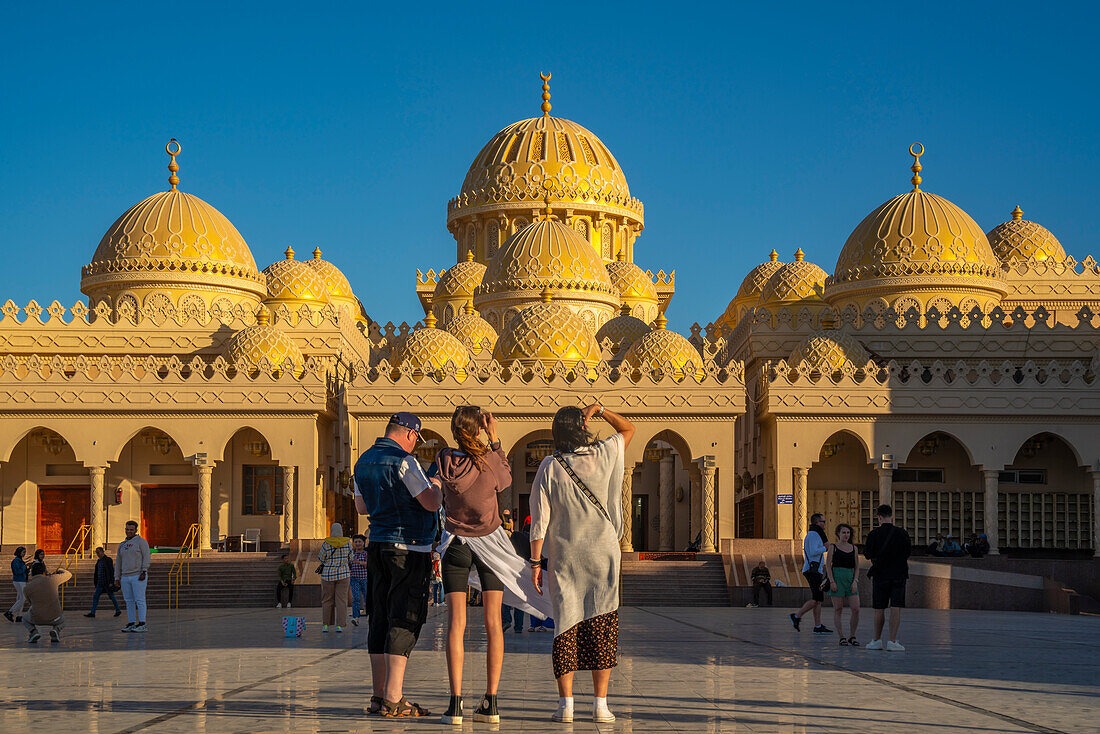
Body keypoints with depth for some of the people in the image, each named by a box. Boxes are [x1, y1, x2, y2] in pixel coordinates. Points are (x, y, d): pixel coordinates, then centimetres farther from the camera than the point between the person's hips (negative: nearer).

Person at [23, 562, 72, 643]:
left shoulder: (26, 589, -2)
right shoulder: (51, 579, -2)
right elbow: (68, 575, 16)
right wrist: (60, 570, 37)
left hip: (37, 619, 0)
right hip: (54, 618, 0)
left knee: (25, 620, 34)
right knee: (61, 620, 37)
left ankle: (33, 631, 0)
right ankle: (55, 629, 0)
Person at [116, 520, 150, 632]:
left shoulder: (141, 541, -1)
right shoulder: (122, 545, 18)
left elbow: (147, 557, -8)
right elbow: (118, 562, 20)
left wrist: (144, 572, -16)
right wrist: (117, 578, 15)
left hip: (138, 576, -6)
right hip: (125, 577, 6)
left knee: (139, 600, -9)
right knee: (129, 601, 6)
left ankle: (141, 624, -9)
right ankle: (131, 624, 10)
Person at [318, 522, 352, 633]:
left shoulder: (326, 544, -9)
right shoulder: (347, 543, -3)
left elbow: (321, 558, -1)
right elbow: (350, 558, 6)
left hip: (328, 574, -1)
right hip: (343, 574, 1)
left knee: (327, 600, 9)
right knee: (341, 600, 2)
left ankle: (325, 625, 8)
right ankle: (340, 625, -2)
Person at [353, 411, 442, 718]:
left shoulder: (364, 461, 12)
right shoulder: (404, 462, -14)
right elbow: (432, 503, -16)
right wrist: (435, 486, 5)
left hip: (377, 543, 8)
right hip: (409, 547, -8)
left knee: (380, 619, 10)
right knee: (405, 621, -7)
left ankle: (379, 696, 12)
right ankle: (393, 700, -11)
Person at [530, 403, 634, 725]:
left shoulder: (549, 468, -4)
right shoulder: (602, 456, -4)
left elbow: (539, 520, -4)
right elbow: (628, 429, 16)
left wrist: (535, 562, 1)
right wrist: (599, 409, 9)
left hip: (564, 559, 0)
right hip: (602, 556, 0)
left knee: (566, 628, 5)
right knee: (602, 628, 3)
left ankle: (566, 702, 2)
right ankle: (600, 704, 1)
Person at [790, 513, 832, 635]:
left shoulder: (815, 534, 23)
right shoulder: (813, 534, -9)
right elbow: (813, 552, -21)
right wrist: (825, 547, -7)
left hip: (815, 570, 10)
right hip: (813, 570, -10)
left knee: (818, 600, 5)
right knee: (817, 599, -13)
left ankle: (818, 626, 2)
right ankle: (797, 616, -8)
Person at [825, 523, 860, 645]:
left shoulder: (853, 548, 13)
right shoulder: (833, 547, 4)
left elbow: (857, 567, 13)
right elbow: (828, 565, 0)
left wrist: (855, 581, -1)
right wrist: (832, 581, -11)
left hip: (850, 578, 3)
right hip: (837, 577, -3)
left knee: (856, 609, -6)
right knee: (838, 609, -2)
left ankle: (852, 636, 7)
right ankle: (841, 637, 4)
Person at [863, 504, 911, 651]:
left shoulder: (874, 534, -5)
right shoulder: (902, 533, -2)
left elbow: (868, 554, 4)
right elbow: (908, 552, 8)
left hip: (880, 575, 0)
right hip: (899, 575, 0)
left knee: (879, 609, 9)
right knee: (896, 608, -2)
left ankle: (877, 640, 17)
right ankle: (892, 641, -9)